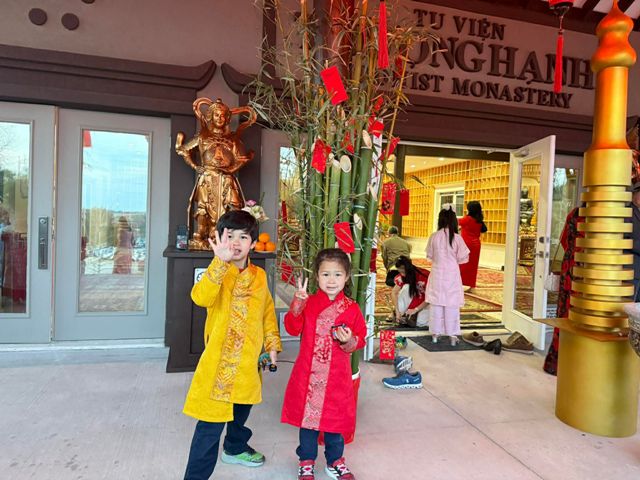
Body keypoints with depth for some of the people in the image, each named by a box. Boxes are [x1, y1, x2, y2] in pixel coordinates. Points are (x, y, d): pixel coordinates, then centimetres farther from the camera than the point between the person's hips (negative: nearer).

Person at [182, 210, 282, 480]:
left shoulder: (259, 276, 2)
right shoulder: (218, 272, -15)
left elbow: (267, 311, 14)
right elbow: (201, 297, -36)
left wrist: (272, 344, 9)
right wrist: (221, 261, -45)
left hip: (249, 360, 6)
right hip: (220, 360, -6)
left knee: (241, 409, 28)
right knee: (211, 423, -4)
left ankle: (235, 448, 54)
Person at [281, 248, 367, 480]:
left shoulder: (351, 308, -3)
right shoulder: (308, 303, -3)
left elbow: (360, 339, 2)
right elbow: (293, 329, -12)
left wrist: (350, 341, -20)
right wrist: (297, 305, -26)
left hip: (337, 376, 0)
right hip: (308, 374, 0)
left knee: (335, 416, 13)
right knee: (307, 416, 12)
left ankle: (335, 461, 36)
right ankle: (306, 461, 33)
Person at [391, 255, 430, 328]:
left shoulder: (424, 276, -29)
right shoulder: (402, 276, -16)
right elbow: (394, 293, -20)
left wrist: (415, 310, -29)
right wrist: (397, 311, -29)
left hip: (426, 302, -4)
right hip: (416, 298, 4)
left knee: (420, 322, -25)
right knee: (407, 287, -28)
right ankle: (402, 314, -17)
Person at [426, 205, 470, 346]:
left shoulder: (434, 237, -8)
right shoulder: (457, 238, -11)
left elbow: (429, 255, 2)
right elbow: (463, 258, -3)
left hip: (437, 273, 1)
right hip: (452, 274, -1)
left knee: (436, 304, 10)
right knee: (452, 305, 7)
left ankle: (435, 334, 18)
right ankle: (453, 336, 13)